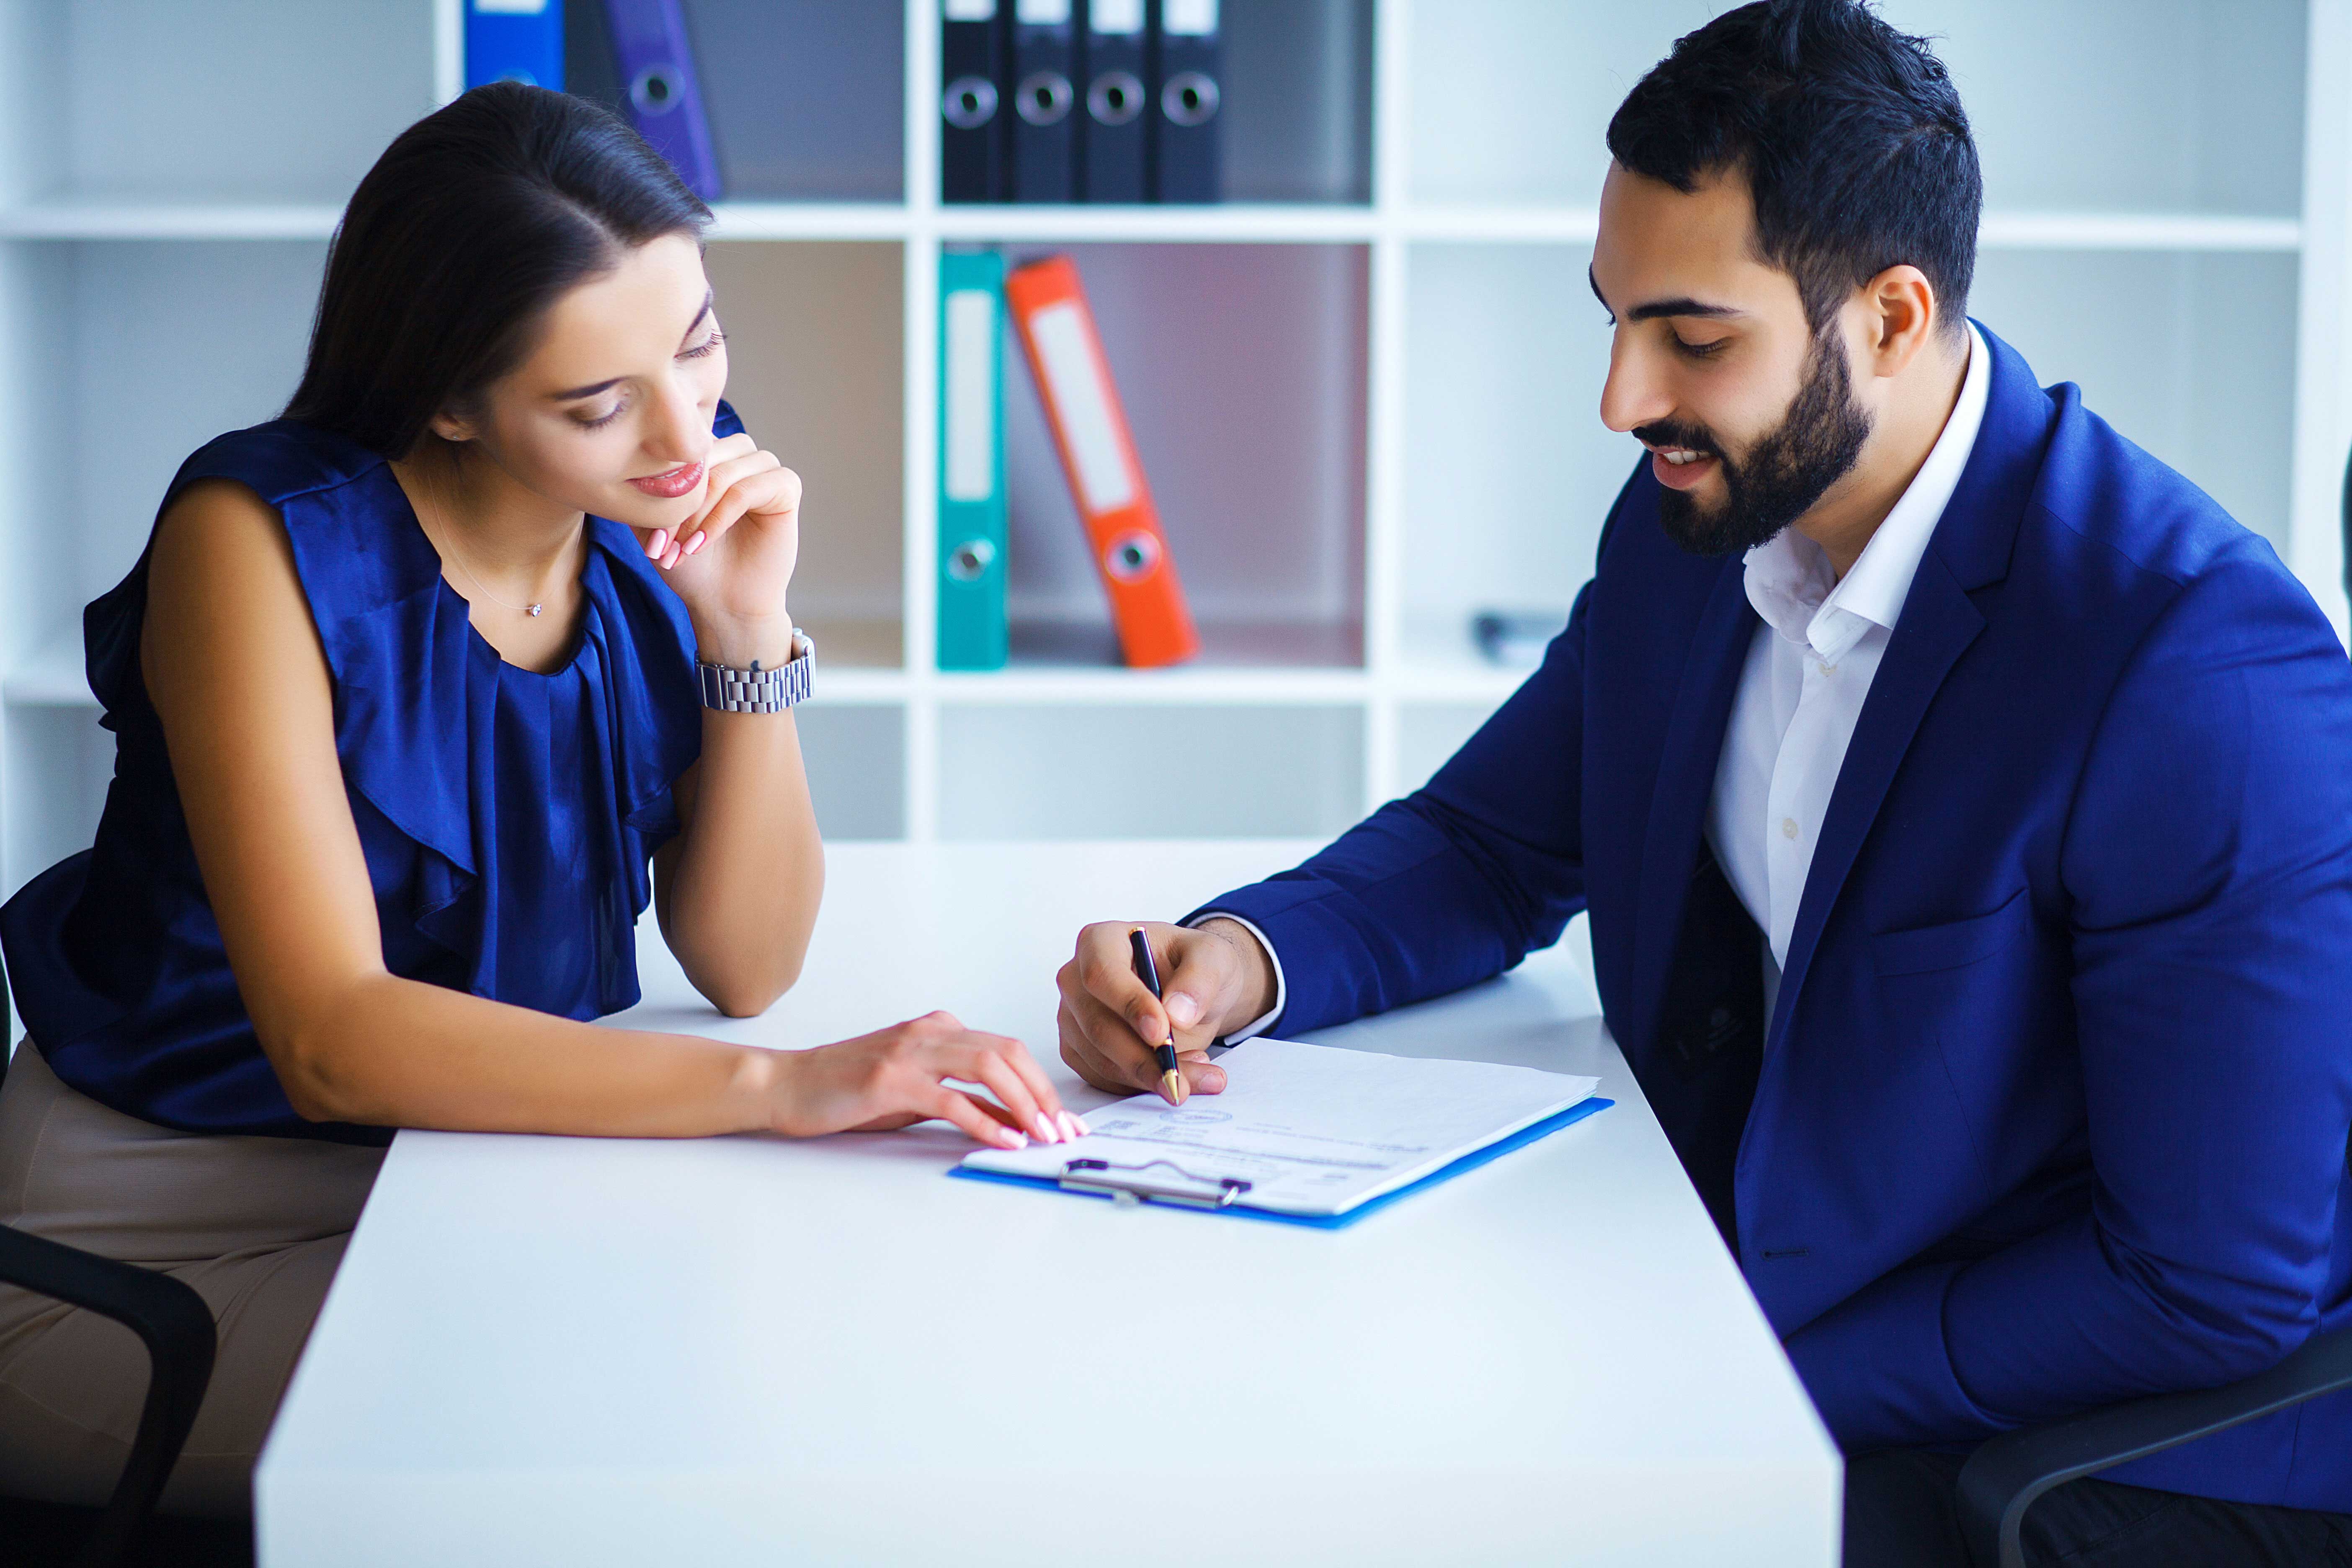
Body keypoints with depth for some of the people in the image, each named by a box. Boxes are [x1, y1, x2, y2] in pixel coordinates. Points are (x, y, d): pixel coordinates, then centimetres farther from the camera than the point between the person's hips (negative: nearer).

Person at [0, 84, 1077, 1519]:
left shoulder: (678, 510, -4)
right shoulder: (265, 539, -20)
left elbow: (744, 964, -3)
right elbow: (331, 1039, -29)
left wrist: (750, 630, -18)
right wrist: (781, 1086, -38)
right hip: (164, 1225, -5)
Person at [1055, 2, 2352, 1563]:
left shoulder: (2208, 675, -25)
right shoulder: (1695, 520, -2)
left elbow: (2222, 1289, -22)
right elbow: (1490, 846, 13)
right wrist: (1240, 957, -8)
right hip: (1733, 1325, 7)